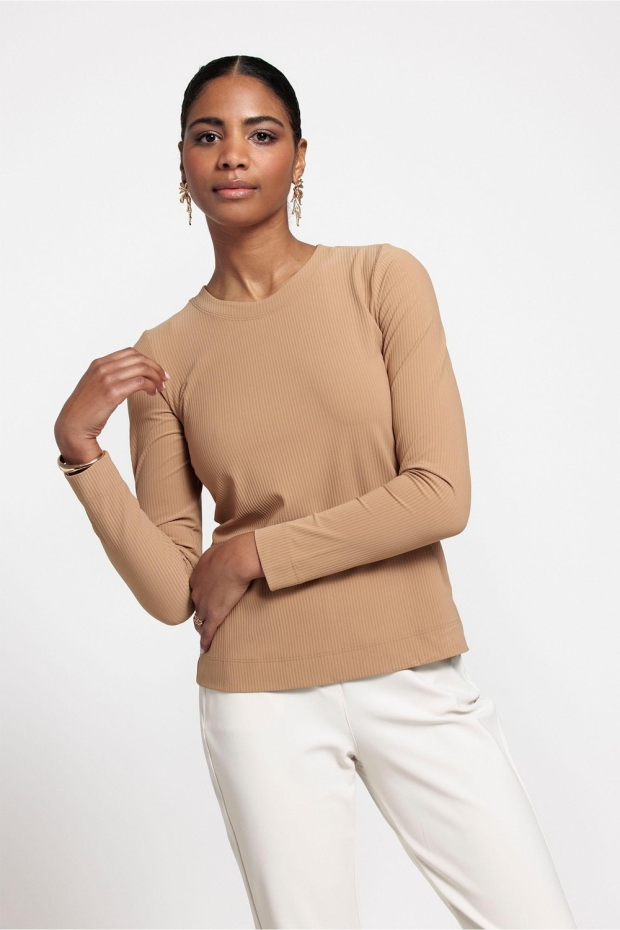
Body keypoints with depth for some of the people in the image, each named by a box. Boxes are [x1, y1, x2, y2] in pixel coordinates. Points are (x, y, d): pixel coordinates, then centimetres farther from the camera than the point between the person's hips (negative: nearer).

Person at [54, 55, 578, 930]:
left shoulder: (382, 277, -1)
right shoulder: (164, 356, 3)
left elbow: (442, 496, -11)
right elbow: (170, 593, -1)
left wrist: (253, 553, -8)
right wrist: (80, 449, -12)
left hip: (417, 679, 0)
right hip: (263, 702, 1)